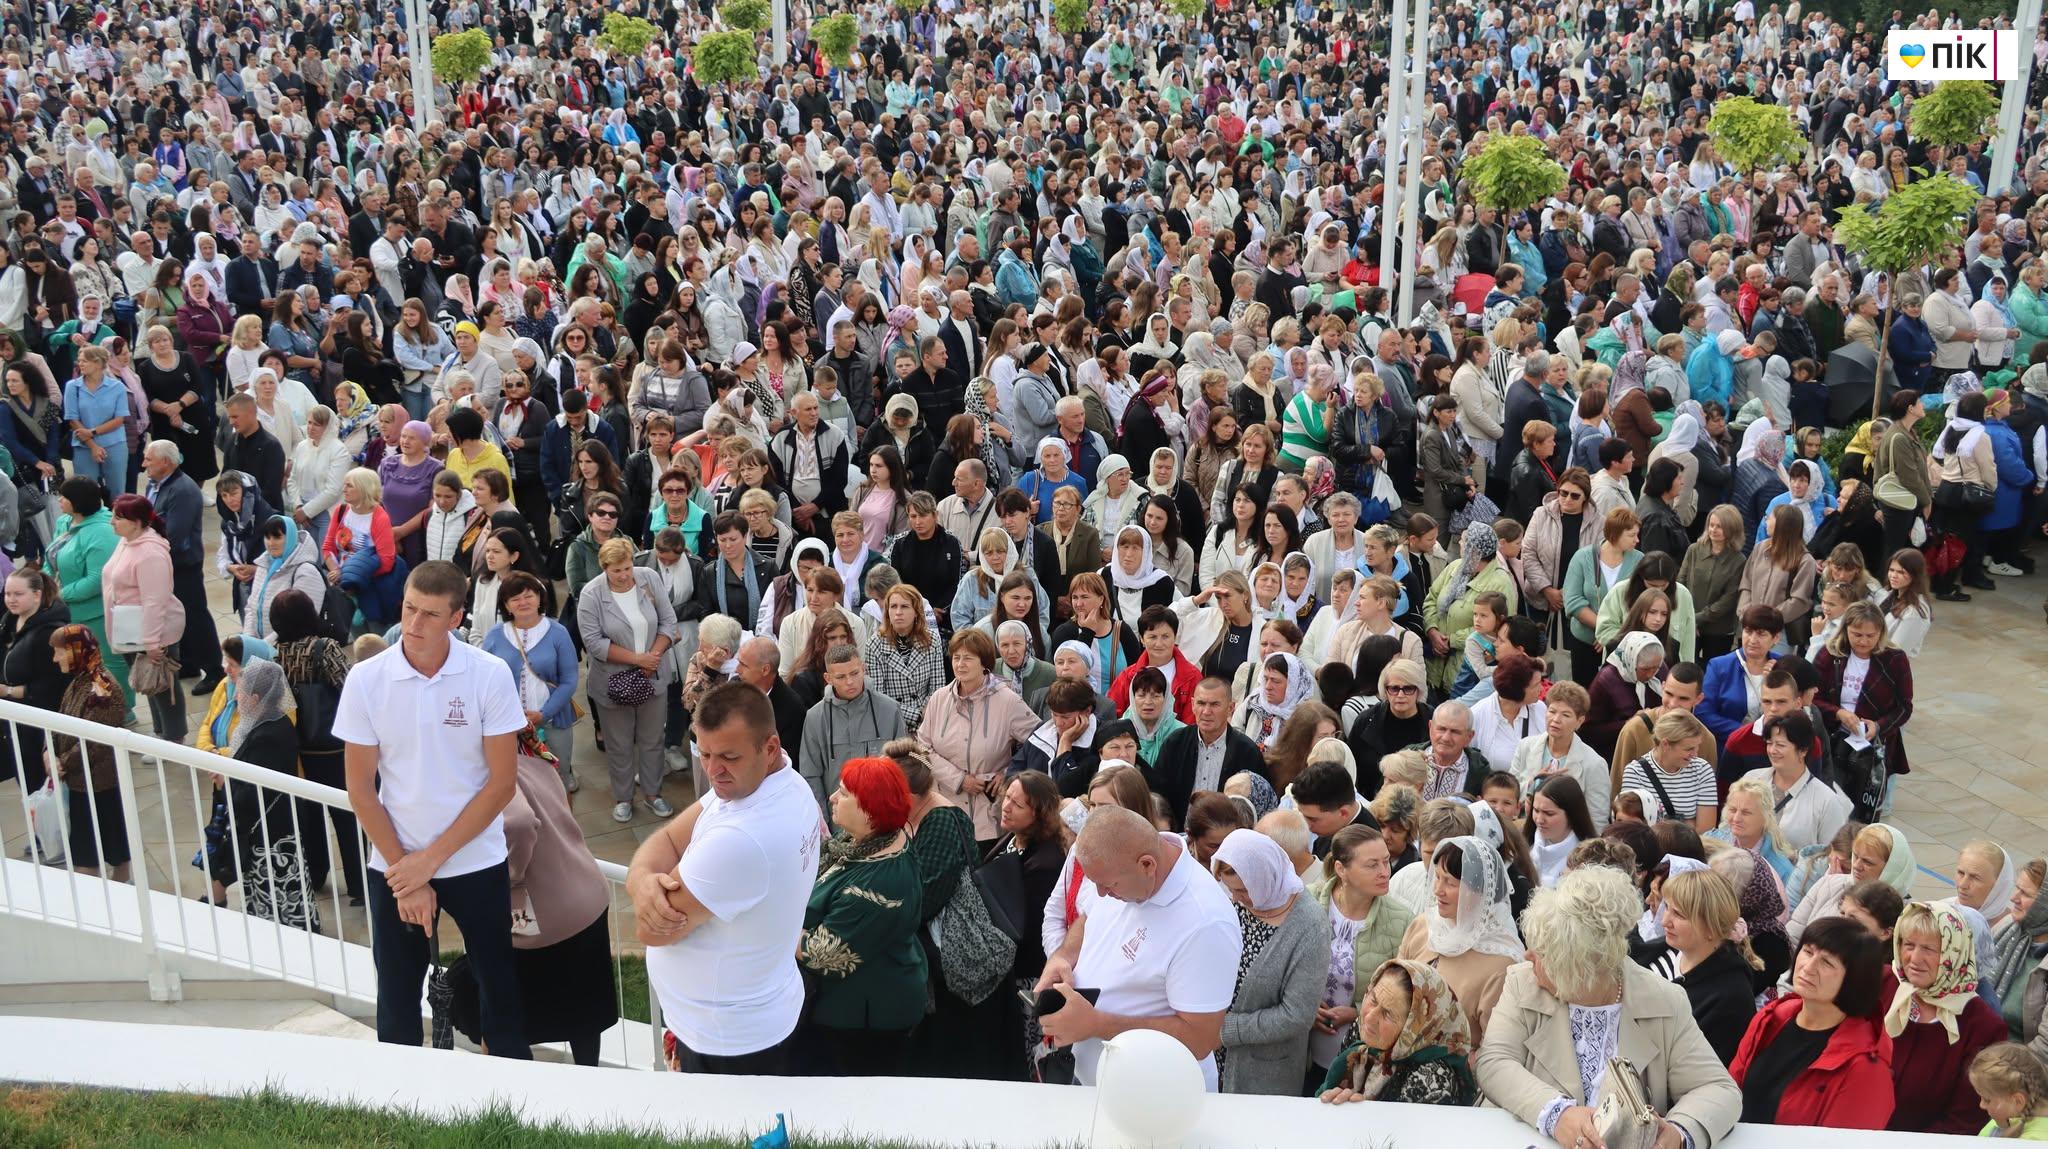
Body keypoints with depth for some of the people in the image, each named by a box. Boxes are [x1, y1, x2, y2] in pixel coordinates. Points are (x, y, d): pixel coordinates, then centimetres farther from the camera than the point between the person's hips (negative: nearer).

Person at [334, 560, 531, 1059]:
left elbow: (502, 781, -8)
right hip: (394, 865, 1)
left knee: (499, 987, 9)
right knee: (397, 998, 11)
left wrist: (431, 859, -11)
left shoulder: (490, 676, -11)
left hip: (476, 862, -1)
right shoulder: (366, 680, -7)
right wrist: (405, 873, -7)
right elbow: (360, 788, -3)